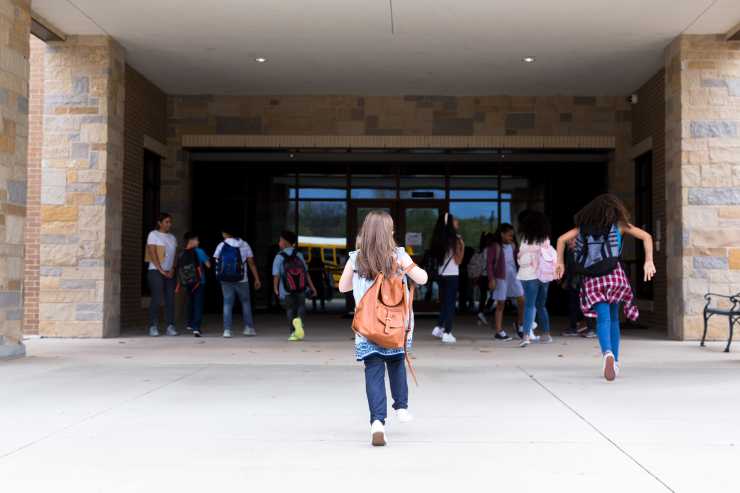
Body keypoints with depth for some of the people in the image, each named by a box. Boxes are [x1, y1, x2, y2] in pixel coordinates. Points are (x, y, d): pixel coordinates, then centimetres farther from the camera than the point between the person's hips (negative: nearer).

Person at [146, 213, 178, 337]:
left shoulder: (172, 237, 17)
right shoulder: (153, 235, 1)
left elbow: (174, 255, 13)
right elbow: (152, 253, -7)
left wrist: (172, 270, -3)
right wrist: (161, 270, -11)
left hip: (170, 273, 5)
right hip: (156, 271, -5)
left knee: (170, 299, -1)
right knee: (156, 299, -10)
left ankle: (170, 327, 0)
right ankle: (153, 327, -5)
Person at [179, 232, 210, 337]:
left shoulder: (181, 255, 1)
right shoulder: (199, 251, -9)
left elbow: (179, 271, 2)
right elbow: (208, 265, -5)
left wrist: (179, 286, 9)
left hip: (187, 284, 4)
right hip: (199, 283, -4)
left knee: (189, 303, 23)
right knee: (198, 305, -4)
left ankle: (189, 324, 35)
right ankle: (196, 328, -15)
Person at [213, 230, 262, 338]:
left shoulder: (221, 246, -1)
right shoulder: (244, 245, 1)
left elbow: (216, 262, -2)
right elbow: (251, 263, -1)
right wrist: (257, 279, 1)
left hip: (226, 280, 0)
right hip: (241, 280, 0)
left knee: (227, 304, 6)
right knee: (246, 302, 15)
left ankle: (227, 330, -1)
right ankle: (249, 328, 11)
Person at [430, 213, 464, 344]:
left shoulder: (438, 239, 5)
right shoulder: (455, 239, -12)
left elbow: (435, 258, 10)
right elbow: (458, 260, -9)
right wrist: (462, 247, -4)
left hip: (441, 275, 6)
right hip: (452, 275, -6)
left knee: (443, 302, 18)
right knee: (450, 304, 1)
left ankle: (439, 327, 14)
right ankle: (447, 333, 1)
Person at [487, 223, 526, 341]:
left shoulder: (513, 246, 9)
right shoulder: (494, 246, -6)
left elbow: (518, 259, 14)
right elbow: (489, 263, -8)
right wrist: (491, 279, -13)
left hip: (514, 276, 5)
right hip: (501, 278, -4)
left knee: (522, 300, -4)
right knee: (500, 304, 1)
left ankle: (519, 324, 18)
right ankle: (499, 331, 8)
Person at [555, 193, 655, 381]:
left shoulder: (585, 225, 14)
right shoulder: (619, 224, 10)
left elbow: (562, 239, 8)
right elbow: (646, 236, 1)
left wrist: (560, 262, 13)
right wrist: (648, 262, -2)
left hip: (593, 279, 0)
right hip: (614, 275, 0)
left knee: (603, 318, -8)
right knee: (613, 318, 16)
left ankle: (607, 353, -35)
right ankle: (614, 362, 18)